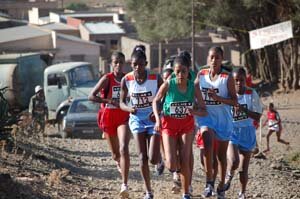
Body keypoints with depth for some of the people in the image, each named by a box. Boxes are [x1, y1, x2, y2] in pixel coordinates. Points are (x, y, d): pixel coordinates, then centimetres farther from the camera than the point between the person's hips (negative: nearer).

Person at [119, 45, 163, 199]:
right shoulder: (126, 80, -10)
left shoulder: (156, 78, -16)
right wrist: (129, 108, -22)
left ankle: (160, 158, 31)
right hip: (137, 118, 2)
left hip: (153, 118, -2)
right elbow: (122, 103, 0)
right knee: (142, 157, -4)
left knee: (153, 159, -8)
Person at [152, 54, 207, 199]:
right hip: (169, 124, -1)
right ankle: (168, 161, 28)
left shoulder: (193, 87, -14)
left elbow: (204, 111, -8)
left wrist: (195, 111, -30)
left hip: (187, 125, 1)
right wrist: (158, 119, -14)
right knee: (172, 165, -10)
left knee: (185, 162, -5)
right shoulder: (168, 85, -18)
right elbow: (156, 101, -1)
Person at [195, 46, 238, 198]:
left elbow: (234, 101, -9)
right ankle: (209, 181, -23)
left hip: (223, 119, 0)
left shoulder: (227, 77, -7)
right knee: (207, 140, -28)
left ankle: (221, 186, 27)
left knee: (221, 154, 10)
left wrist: (218, 98, -22)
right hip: (206, 116, 1)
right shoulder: (201, 75, 1)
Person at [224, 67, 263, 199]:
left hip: (247, 132, 1)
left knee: (243, 169, 8)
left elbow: (257, 116, -8)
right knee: (233, 162, -25)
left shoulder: (252, 94, -5)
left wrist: (244, 110, -23)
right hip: (231, 131, -1)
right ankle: (229, 176, 9)